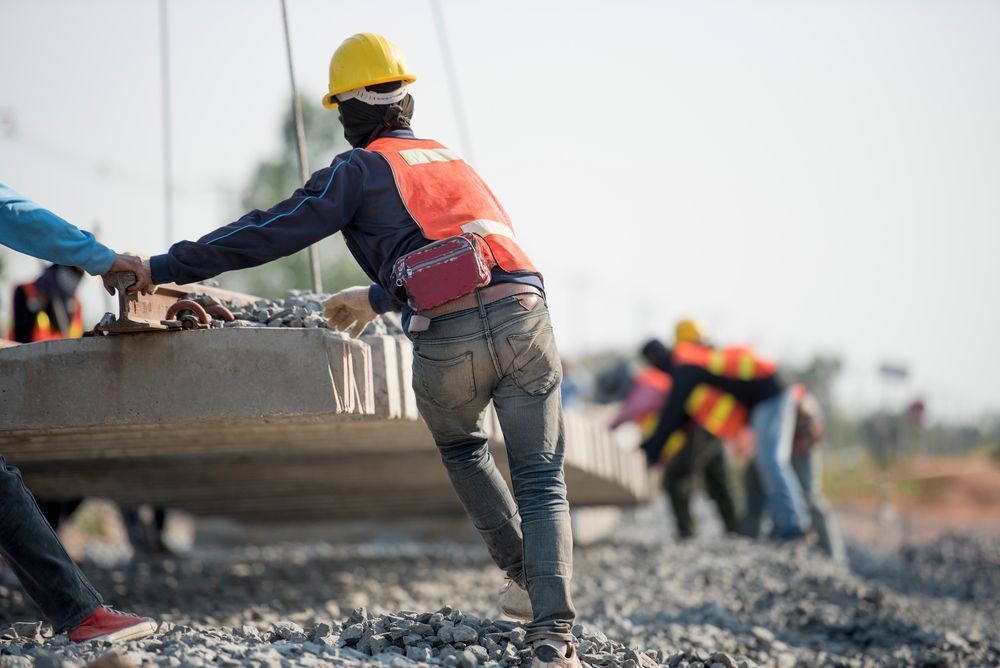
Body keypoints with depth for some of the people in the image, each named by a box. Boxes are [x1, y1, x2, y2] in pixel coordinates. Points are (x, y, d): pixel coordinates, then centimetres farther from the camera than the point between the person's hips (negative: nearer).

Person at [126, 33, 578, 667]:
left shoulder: (361, 169, 11)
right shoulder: (451, 159, 30)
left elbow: (271, 232, 4)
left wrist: (164, 268, 8)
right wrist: (377, 299, 56)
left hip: (445, 342, -3)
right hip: (522, 311, 3)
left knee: (461, 447, 30)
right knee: (542, 483, 9)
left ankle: (525, 578, 26)